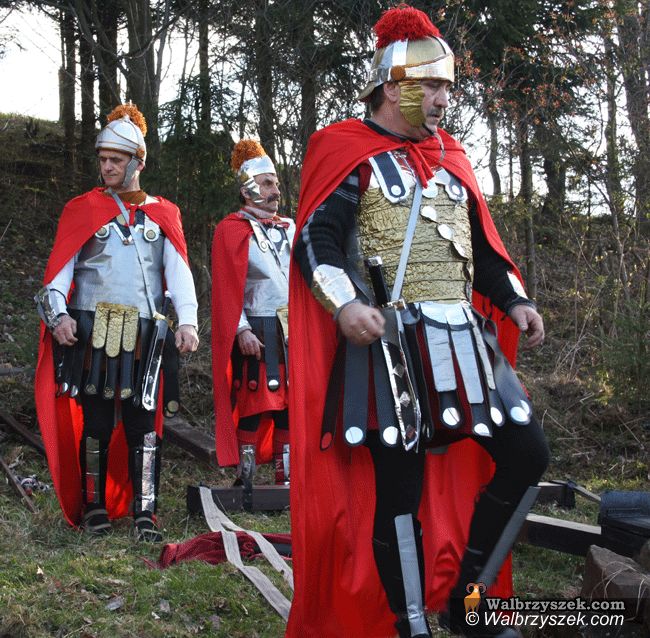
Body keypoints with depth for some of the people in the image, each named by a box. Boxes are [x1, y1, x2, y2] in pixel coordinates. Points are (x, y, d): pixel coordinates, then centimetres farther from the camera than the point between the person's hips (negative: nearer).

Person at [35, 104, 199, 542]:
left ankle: (145, 511, 3)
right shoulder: (82, 210, 10)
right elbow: (60, 269, 2)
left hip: (144, 336, 1)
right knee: (96, 421, 3)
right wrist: (58, 313, -15)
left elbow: (178, 271, 4)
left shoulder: (163, 214, 13)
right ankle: (93, 506, 14)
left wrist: (188, 321, -10)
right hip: (92, 333, -1)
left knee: (143, 422, -1)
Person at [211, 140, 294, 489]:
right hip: (257, 332, -6)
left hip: (292, 332, 6)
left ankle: (285, 476, 12)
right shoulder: (231, 230, -1)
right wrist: (242, 330, -16)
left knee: (287, 405, 6)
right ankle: (245, 478, 2)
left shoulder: (288, 228, 17)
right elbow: (227, 288, -8)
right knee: (253, 406, -6)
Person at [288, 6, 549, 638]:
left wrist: (514, 302, 9)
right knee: (398, 484, -2)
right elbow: (317, 239, -11)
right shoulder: (350, 153, -2)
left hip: (464, 341, 7)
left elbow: (481, 245, 23)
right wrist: (345, 304, -28)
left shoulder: (449, 158, 19)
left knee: (525, 456, 4)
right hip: (393, 346, -7)